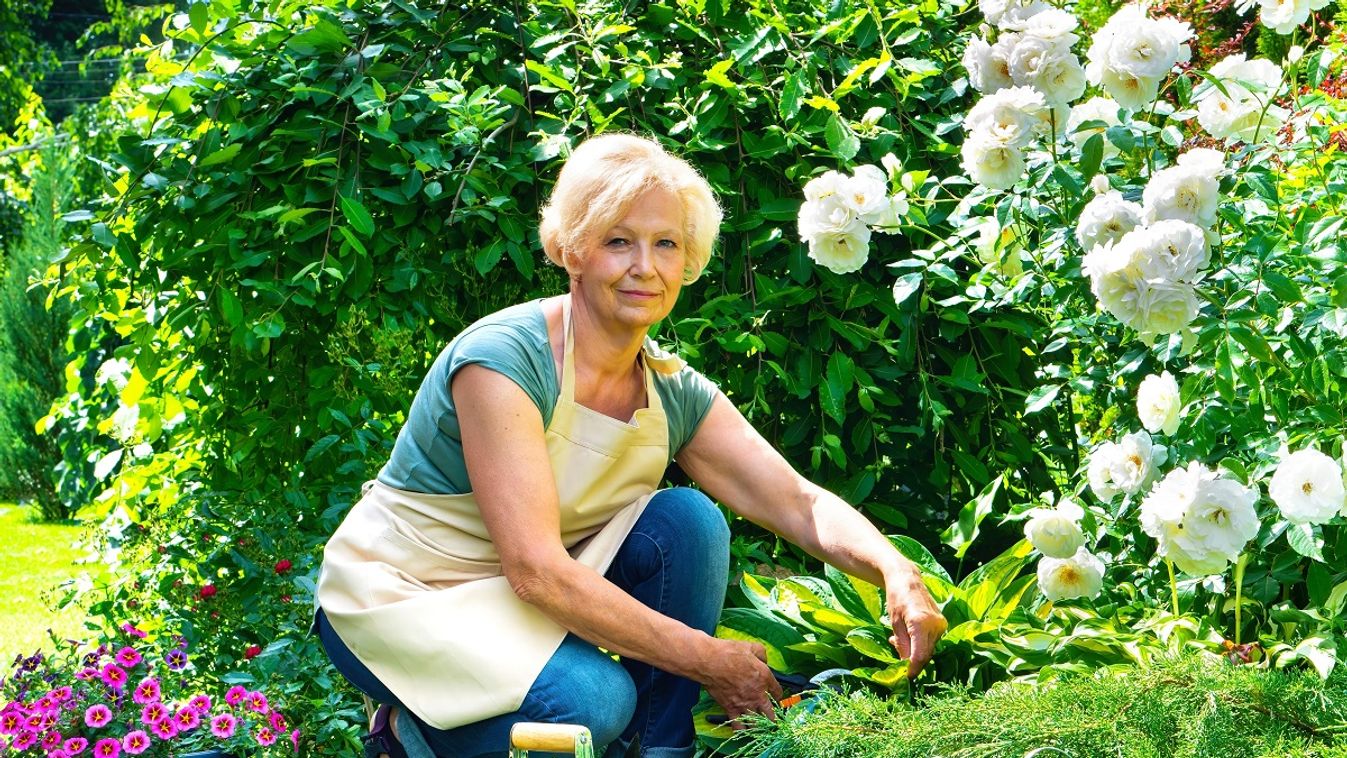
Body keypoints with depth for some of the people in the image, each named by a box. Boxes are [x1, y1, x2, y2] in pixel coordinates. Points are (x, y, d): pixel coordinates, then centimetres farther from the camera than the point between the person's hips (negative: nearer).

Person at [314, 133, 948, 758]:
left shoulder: (673, 394, -2)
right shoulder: (503, 359, -25)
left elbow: (802, 504, -8)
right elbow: (537, 571, -31)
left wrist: (895, 572, -30)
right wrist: (706, 660, -29)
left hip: (519, 606, 7)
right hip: (400, 599, -6)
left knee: (687, 519, -14)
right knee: (593, 699, -30)